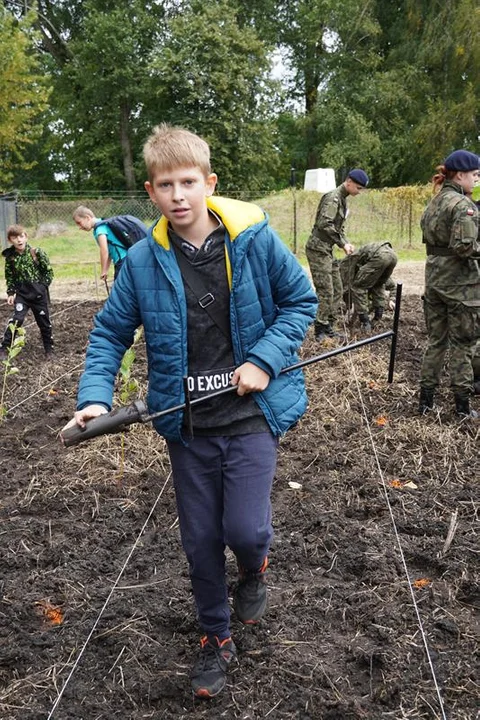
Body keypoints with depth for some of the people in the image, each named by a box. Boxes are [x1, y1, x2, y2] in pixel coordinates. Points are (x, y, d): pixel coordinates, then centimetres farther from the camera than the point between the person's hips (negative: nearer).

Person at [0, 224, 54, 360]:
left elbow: (49, 271, -2)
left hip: (39, 294, 0)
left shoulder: (37, 252, -9)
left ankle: (49, 348, 26)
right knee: (16, 319, -13)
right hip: (21, 294, 1)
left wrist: (43, 286, -8)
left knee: (44, 321, 9)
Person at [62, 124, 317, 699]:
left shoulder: (254, 238, -10)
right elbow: (110, 332, 3)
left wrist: (264, 359, -12)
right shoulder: (142, 261, -5)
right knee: (201, 540, 12)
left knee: (244, 531, -8)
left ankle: (254, 569, 33)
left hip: (251, 413, -2)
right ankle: (216, 639, 38)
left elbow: (301, 301, 0)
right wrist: (95, 397, -12)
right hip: (186, 425, 2)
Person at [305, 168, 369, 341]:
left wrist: (346, 242, 6)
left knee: (337, 291, 11)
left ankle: (329, 328, 18)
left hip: (327, 249, 10)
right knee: (325, 292, -9)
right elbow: (324, 224, -25)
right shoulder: (333, 197, -14)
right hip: (318, 248, -10)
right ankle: (320, 331, -1)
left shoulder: (342, 199, 16)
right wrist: (342, 243, -18)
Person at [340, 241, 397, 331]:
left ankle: (365, 323, 6)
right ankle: (378, 319, 23)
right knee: (379, 285, 31)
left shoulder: (345, 262, 22)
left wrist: (350, 307, 25)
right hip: (392, 254, 8)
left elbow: (347, 285, 16)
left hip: (380, 256, -8)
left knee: (358, 287, 8)